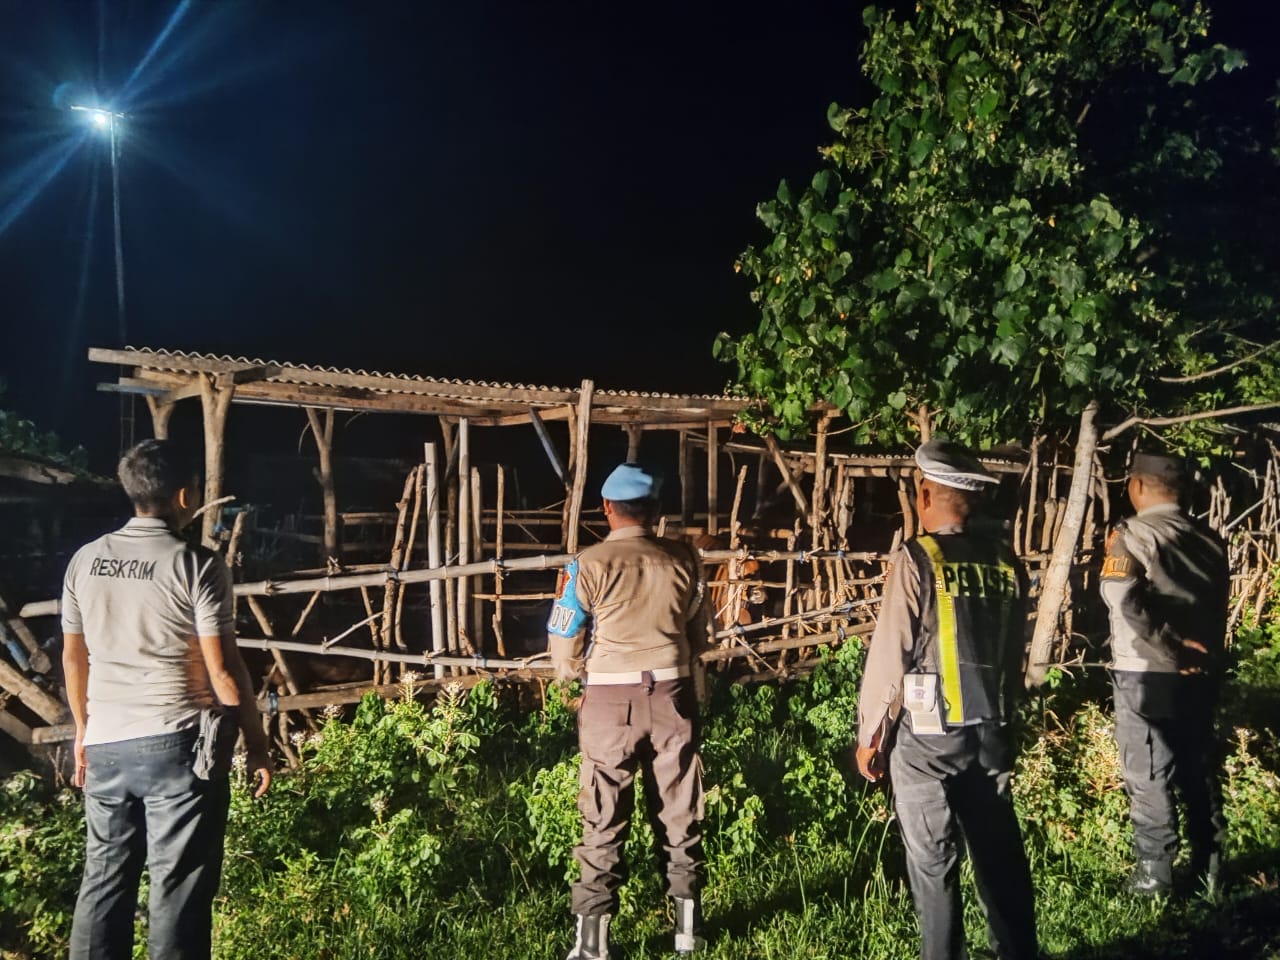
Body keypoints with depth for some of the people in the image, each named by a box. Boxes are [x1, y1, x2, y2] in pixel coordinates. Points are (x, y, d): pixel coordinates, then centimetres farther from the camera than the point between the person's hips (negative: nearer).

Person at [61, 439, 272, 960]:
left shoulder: (85, 561, 5)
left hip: (104, 745, 6)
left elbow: (73, 658, 12)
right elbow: (223, 669, -12)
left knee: (103, 879, 16)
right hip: (177, 744, -5)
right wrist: (257, 745, -3)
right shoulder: (196, 565, -12)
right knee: (177, 887, 3)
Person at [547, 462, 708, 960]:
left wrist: (574, 671, 16)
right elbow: (696, 635, 10)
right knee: (679, 812, 15)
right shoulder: (683, 560, 1)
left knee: (604, 820, 7)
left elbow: (565, 652, -6)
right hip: (673, 695, 3)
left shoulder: (590, 564, -9)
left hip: (611, 700, -3)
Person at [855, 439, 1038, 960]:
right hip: (993, 730, 5)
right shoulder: (1005, 561, 1)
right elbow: (1014, 654, 7)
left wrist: (870, 734, -2)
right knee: (1001, 853, 16)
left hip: (927, 734, -5)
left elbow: (889, 656, -13)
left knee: (933, 862, 7)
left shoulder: (916, 559, -15)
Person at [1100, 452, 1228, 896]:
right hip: (1200, 673, 6)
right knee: (1199, 770, 17)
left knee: (1149, 776, 4)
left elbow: (1121, 596, -25)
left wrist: (1171, 647, -18)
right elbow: (1220, 608, 12)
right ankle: (1209, 867, 26)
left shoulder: (1133, 533, -10)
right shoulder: (1209, 540, 9)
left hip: (1146, 674, -6)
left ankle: (1154, 873, 11)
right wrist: (1204, 655, 17)